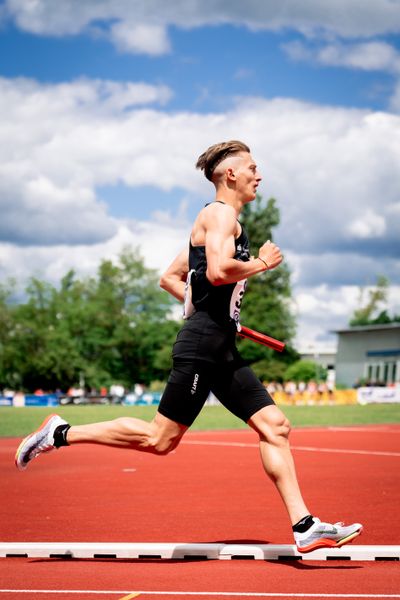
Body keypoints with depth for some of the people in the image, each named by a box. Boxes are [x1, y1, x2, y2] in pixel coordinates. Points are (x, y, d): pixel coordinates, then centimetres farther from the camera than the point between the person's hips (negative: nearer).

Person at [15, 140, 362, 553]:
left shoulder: (220, 221, 23)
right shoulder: (221, 213, -7)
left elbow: (169, 277, 25)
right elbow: (218, 271, -25)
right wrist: (261, 263, -8)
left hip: (222, 351, 10)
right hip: (201, 347, -10)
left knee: (275, 426, 3)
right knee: (161, 439, -6)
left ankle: (304, 527, 1)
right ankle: (61, 433, 5)